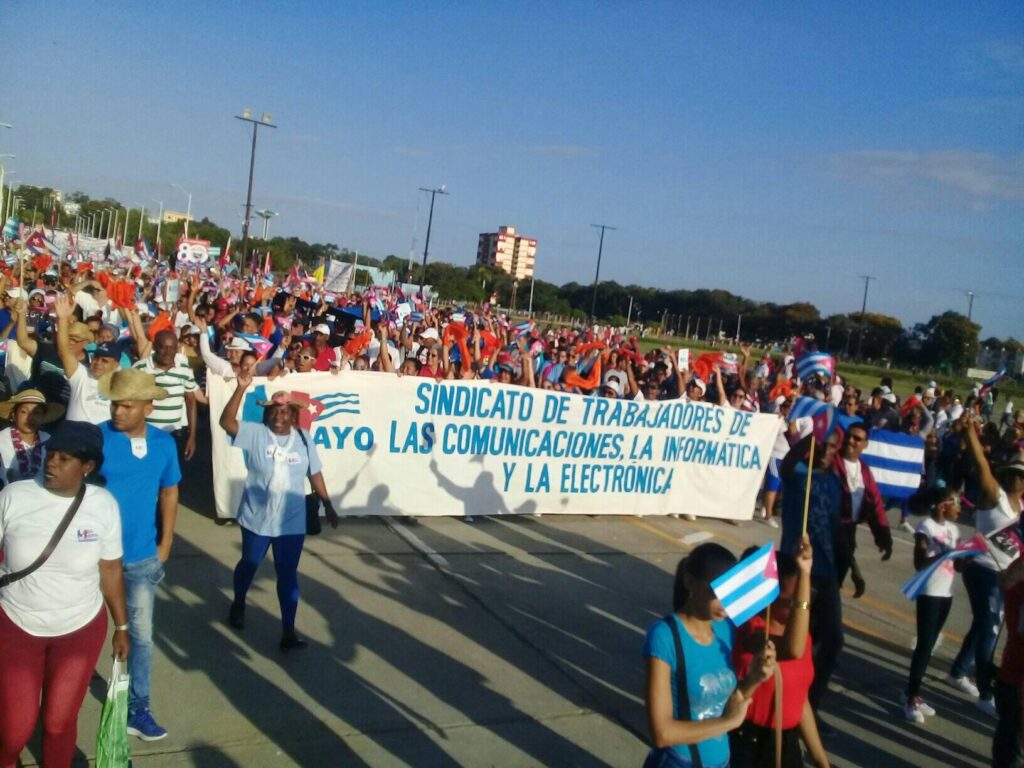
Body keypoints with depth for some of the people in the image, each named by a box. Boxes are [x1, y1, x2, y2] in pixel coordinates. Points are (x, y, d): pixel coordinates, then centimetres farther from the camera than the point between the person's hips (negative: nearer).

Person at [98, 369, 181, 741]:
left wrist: (165, 544, 7)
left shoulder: (164, 443, -3)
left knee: (141, 635, 12)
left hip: (143, 558, 3)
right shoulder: (95, 438, -15)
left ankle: (137, 709, 27)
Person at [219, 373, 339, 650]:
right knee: (249, 564, 21)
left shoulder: (303, 439, 0)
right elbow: (226, 421, -23)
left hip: (291, 522, 1)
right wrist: (241, 388, -33)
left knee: (288, 574, 3)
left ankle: (288, 632, 8)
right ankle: (238, 604, 49)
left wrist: (328, 505, 6)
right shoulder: (255, 433, -8)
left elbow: (315, 474, 6)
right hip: (256, 518, 0)